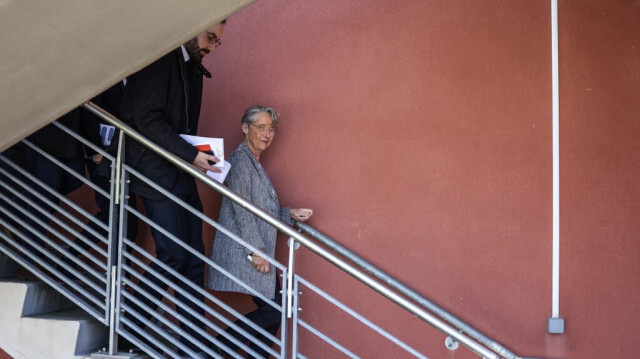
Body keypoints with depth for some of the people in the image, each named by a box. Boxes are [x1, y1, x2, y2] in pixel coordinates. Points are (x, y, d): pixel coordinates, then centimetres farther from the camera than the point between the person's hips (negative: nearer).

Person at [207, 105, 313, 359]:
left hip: (259, 252, 10)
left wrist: (291, 214, 10)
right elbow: (241, 210, -17)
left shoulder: (255, 164, 21)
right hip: (243, 252, -10)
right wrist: (256, 249, -20)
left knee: (273, 311, 6)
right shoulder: (240, 159, -9)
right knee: (272, 311, -11)